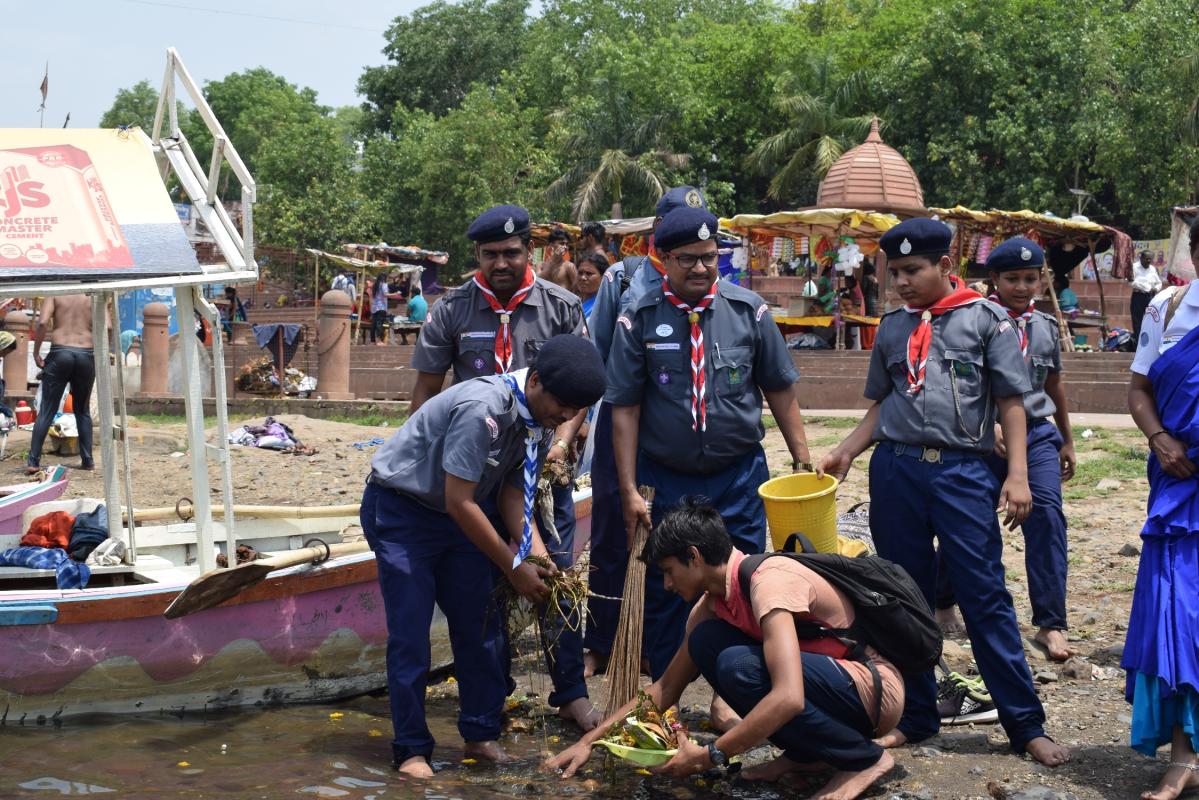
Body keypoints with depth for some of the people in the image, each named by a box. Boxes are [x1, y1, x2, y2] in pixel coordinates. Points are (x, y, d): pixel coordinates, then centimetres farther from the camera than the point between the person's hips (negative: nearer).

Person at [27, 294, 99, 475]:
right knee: (83, 410, 18)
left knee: (46, 411, 3)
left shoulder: (54, 295, 4)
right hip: (86, 356, 1)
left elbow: (42, 322, -12)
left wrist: (36, 352, -4)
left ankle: (33, 462, -3)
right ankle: (87, 460, 15)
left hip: (60, 353, -1)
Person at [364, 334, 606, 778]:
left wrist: (538, 553, -11)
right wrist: (514, 567, -21)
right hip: (400, 511, -8)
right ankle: (412, 749, 4)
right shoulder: (482, 409, -33)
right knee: (410, 635, -7)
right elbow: (460, 503, -28)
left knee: (479, 625, 6)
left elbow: (513, 491, 4)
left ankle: (481, 735, 17)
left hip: (455, 517, 8)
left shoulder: (541, 419, -6)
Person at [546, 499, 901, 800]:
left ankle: (864, 758, -11)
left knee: (740, 667, -29)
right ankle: (806, 753, 3)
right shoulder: (712, 603, 4)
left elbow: (788, 698, -36)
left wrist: (709, 756, -29)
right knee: (707, 641, -6)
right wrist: (589, 741, 7)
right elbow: (665, 688, 13)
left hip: (877, 688, -8)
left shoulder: (769, 581, -24)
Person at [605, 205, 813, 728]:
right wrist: (629, 490, -8)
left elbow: (779, 389, 5)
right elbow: (624, 409, -5)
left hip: (739, 475, 1)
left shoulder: (748, 310, -2)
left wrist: (802, 456, 0)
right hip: (665, 478, -1)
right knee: (663, 593, 7)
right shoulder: (639, 320, -5)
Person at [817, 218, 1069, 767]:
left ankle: (1026, 725, 5)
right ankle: (915, 716, 21)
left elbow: (1011, 402, 0)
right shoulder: (892, 328, 12)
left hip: (963, 471, -4)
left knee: (985, 597, -3)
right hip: (895, 470, 4)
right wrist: (845, 452, 4)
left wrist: (1017, 474, -9)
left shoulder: (985, 319, 1)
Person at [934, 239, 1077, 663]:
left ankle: (1050, 623, -8)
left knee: (1047, 518, -12)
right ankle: (943, 601, 32)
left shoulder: (1046, 326, 9)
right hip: (984, 438, -3)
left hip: (1037, 435, 3)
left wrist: (1067, 441, 26)